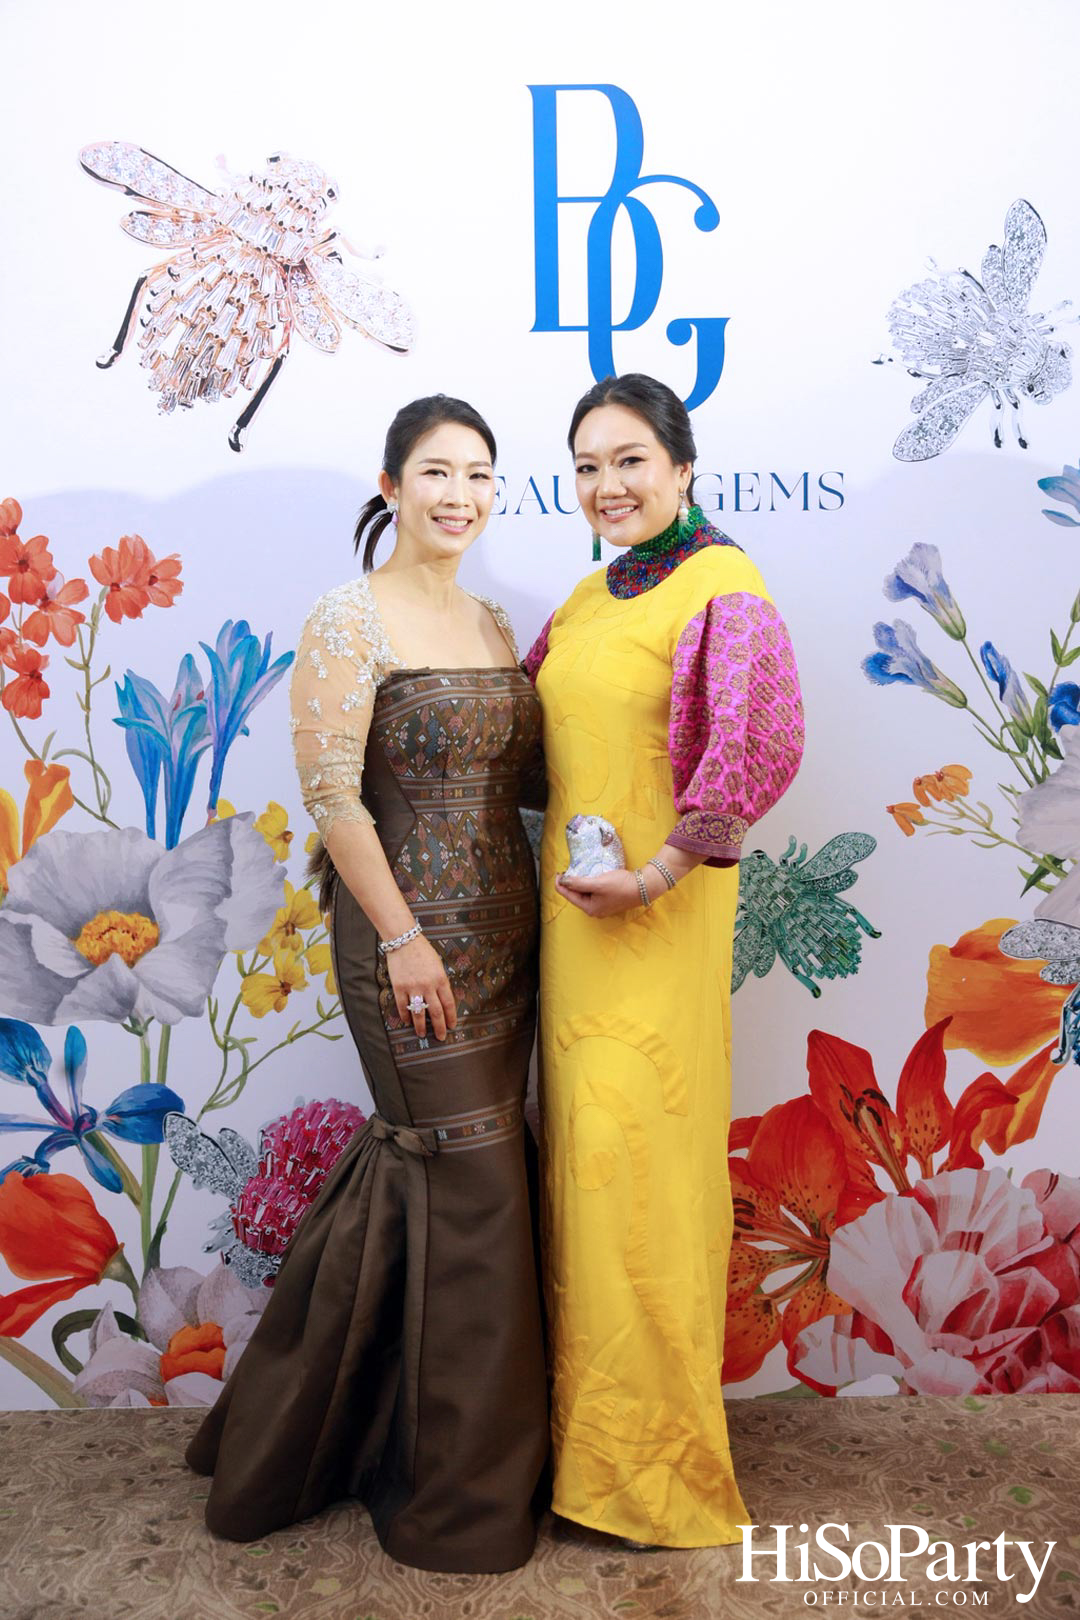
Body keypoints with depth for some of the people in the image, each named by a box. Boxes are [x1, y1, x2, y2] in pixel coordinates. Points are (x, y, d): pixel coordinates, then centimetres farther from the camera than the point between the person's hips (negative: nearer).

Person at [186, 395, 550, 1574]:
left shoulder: (490, 620, 13)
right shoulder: (351, 618, -9)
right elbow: (331, 790, -15)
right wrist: (402, 935, -17)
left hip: (503, 933, 7)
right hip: (408, 939, -7)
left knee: (415, 1164, 14)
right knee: (467, 1178, 0)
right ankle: (460, 1484, 22)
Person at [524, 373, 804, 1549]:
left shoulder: (721, 584, -10)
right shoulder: (588, 598, 15)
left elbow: (761, 745, -22)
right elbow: (525, 734, 22)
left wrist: (654, 873, -22)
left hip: (655, 919, -8)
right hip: (570, 908, 8)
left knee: (635, 1157, -1)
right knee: (582, 1152, 15)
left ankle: (657, 1464, 19)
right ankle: (590, 1417, 35)